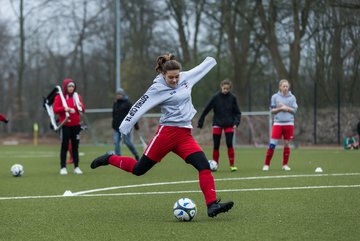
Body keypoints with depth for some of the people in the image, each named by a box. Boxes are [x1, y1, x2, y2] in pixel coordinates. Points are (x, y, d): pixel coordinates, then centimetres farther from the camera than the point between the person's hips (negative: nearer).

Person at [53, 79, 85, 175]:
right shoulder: (59, 97, -1)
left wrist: (80, 106, -13)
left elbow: (82, 109, 9)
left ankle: (76, 167, 10)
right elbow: (55, 109, -7)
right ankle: (63, 167, 2)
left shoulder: (77, 96, 10)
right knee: (64, 146, -2)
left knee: (75, 146, 6)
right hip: (65, 126, -3)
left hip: (76, 125, 3)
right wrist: (64, 109, -24)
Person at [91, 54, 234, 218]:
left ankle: (212, 205, -20)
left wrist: (210, 61, 46)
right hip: (166, 132, -5)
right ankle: (109, 159, 27)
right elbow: (140, 106, -9)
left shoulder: (186, 77, 8)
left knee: (204, 166, -15)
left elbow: (200, 69, 28)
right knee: (139, 169, 2)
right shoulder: (158, 88, -9)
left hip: (185, 135, 5)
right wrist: (125, 126, -13)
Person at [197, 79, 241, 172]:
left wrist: (236, 122, -11)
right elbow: (207, 109, 0)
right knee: (216, 146, 1)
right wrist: (200, 121, 1)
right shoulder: (216, 97, -5)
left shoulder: (232, 98, -2)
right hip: (217, 124, 0)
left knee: (229, 144, -9)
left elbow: (237, 112, 4)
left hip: (229, 124, 0)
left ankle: (232, 165, -3)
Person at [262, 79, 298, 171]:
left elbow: (294, 110, 2)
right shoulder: (275, 97, 2)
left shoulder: (292, 97, 5)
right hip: (278, 123, -1)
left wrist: (286, 108, -13)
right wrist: (280, 108, -14)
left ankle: (285, 165, 14)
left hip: (289, 124, 2)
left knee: (287, 144, 4)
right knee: (272, 145, -7)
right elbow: (272, 110, 3)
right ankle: (266, 164, 1)